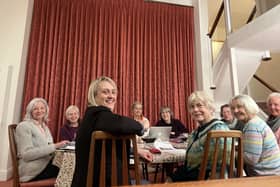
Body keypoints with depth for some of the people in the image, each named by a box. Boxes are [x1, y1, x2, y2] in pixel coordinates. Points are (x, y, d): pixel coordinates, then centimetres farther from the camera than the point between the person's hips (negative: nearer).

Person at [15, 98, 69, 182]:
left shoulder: (45, 127, 16)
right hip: (32, 169, -6)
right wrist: (54, 146, -25)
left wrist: (59, 146, -7)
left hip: (46, 163, 7)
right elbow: (26, 154, -17)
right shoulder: (24, 126, -6)